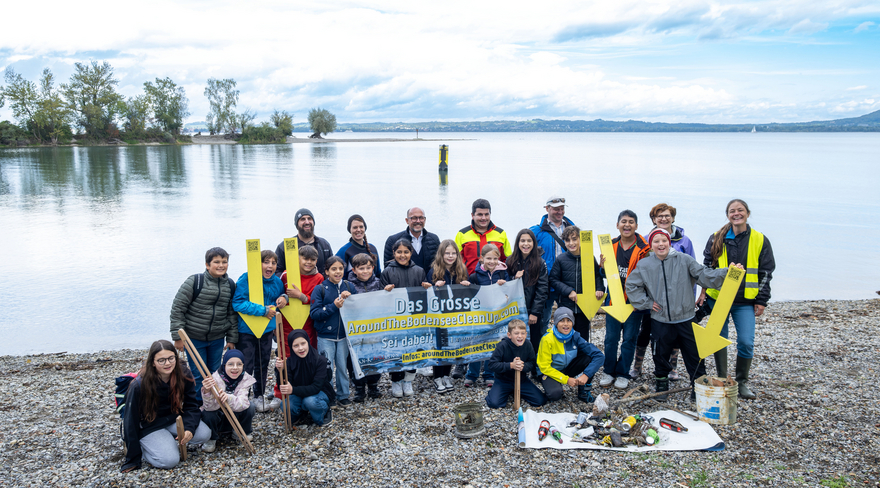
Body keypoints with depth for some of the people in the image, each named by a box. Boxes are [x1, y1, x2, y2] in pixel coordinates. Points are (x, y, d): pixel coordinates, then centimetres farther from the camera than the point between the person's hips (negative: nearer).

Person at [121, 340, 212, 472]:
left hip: (174, 420, 5)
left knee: (204, 434, -19)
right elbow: (131, 420, -18)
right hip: (149, 425, -5)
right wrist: (133, 459, -16)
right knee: (170, 460, -24)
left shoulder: (184, 377, -13)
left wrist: (189, 429, -29)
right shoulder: (139, 386, -24)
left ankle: (169, 439, 5)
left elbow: (191, 407, -7)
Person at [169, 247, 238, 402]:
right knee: (198, 375, 3)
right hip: (194, 338, -4)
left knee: (215, 373, 15)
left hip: (217, 339, 4)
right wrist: (177, 337, -12)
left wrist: (232, 339, 8)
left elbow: (232, 314, 9)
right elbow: (177, 309, -11)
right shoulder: (194, 282, -14)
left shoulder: (230, 285, 1)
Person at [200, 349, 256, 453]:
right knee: (208, 414, -33)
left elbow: (242, 403, -33)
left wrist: (229, 398, -54)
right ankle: (211, 439, -3)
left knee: (250, 407, -25)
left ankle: (242, 433, 3)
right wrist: (207, 392, -54)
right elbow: (211, 407, -34)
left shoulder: (245, 379, -17)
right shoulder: (216, 378, -24)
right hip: (217, 418, -2)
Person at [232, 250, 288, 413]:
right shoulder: (246, 279, -17)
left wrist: (283, 298, -4)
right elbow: (237, 303, -24)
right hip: (247, 331, -6)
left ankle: (259, 397, 32)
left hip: (267, 329, 6)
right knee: (246, 367, -3)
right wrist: (263, 310, -24)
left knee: (263, 364, 17)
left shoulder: (277, 282, 4)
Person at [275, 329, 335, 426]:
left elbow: (316, 388, -29)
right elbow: (286, 386, -19)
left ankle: (324, 412, -3)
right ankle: (303, 414, 6)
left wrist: (293, 390, -43)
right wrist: (281, 370, -37)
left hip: (321, 392, -3)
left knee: (310, 401, -36)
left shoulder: (320, 361, -23)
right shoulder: (290, 361, -13)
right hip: (301, 394, 3)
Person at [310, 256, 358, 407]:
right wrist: (334, 306, -20)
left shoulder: (349, 287, 1)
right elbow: (314, 313, -12)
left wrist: (349, 299, -14)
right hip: (325, 337, -3)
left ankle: (343, 395, 26)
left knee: (342, 366, 12)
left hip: (343, 335, 3)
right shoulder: (319, 289, -7)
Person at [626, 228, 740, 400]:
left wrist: (727, 272, -24)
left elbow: (704, 275, -9)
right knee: (661, 355, 13)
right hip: (660, 321, 1)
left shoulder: (684, 260, -4)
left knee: (694, 354, 5)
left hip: (685, 318, -1)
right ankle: (661, 385, 33)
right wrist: (646, 302, 2)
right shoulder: (644, 265, 1)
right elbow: (631, 285, 11)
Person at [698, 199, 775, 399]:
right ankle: (722, 381, 22)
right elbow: (707, 267, 7)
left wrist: (762, 300, 0)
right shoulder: (716, 239, 3)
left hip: (746, 301, -1)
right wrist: (704, 291, -2)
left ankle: (742, 382, 15)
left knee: (746, 342, -5)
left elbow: (766, 272, 4)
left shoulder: (760, 240, 2)